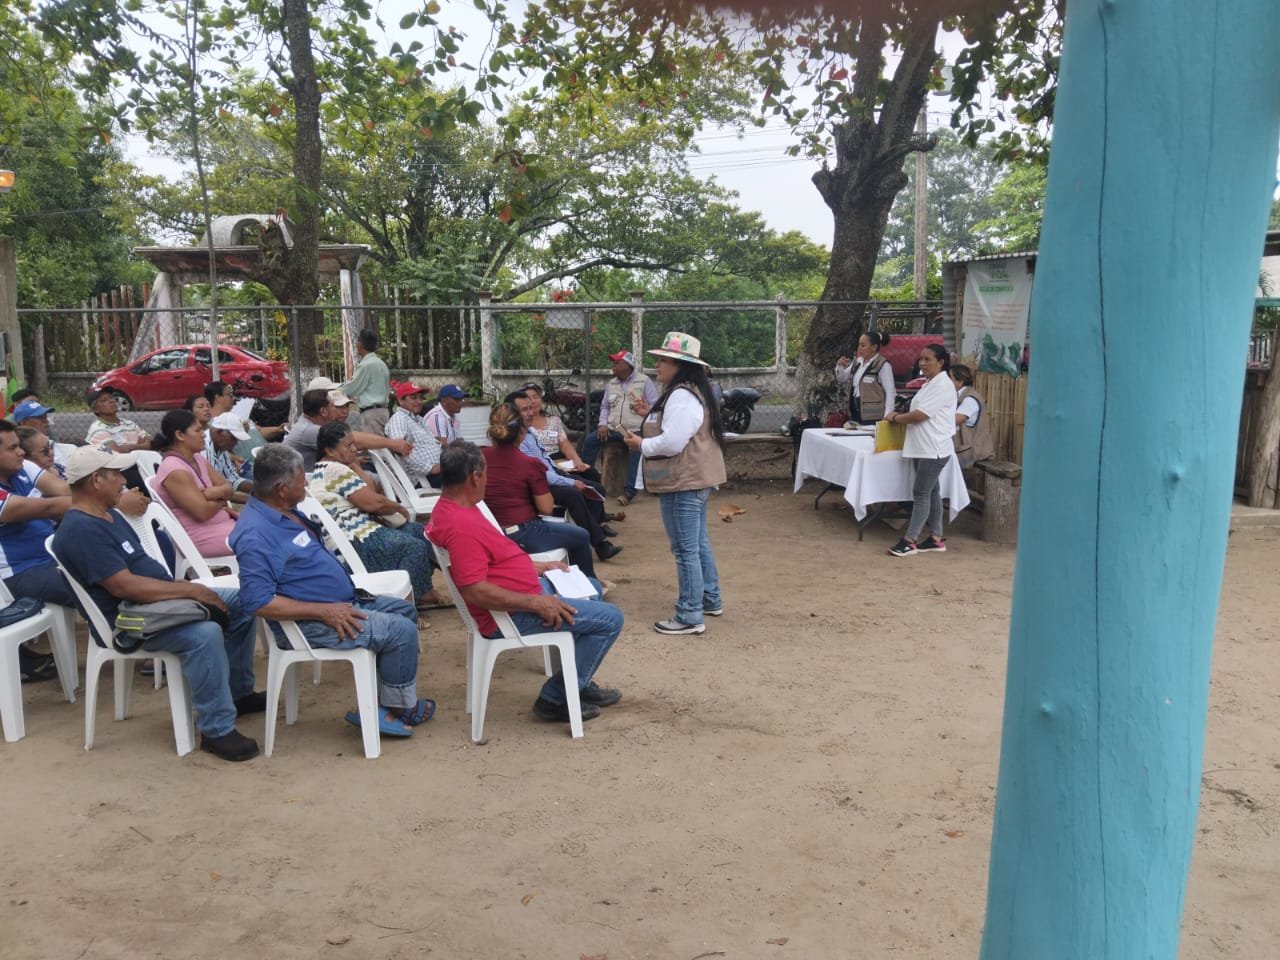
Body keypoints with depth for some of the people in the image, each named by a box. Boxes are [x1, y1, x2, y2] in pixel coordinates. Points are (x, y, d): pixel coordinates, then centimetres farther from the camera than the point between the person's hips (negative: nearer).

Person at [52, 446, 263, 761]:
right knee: (204, 634, -34)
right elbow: (124, 586, -27)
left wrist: (182, 586, 4)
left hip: (156, 601, 10)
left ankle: (239, 691, 18)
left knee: (240, 603, 7)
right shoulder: (81, 530, -20)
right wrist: (189, 589, -22)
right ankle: (217, 731, -23)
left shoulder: (108, 515, 13)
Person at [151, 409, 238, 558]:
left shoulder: (198, 459, 9)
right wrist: (221, 499, -2)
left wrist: (216, 492, -16)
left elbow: (228, 488, 6)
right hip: (202, 537, -8)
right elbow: (203, 512, -22)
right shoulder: (174, 470, -18)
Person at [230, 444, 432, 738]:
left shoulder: (285, 512, 8)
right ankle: (402, 708, 6)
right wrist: (323, 611, -25)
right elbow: (259, 603, -29)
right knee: (401, 631, -17)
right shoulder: (255, 536, -24)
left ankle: (376, 706, 12)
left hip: (341, 602, 11)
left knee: (405, 611, 16)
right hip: (309, 624, -11)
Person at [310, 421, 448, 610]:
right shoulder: (337, 470, -14)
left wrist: (356, 467, 4)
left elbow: (370, 494, 14)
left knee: (418, 531, 13)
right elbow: (373, 503, -18)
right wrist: (400, 508, 0)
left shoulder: (321, 470, 19)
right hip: (357, 541, -12)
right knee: (416, 547, -25)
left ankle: (424, 593, 15)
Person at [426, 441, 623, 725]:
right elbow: (474, 591, -32)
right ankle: (556, 699, 1)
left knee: (590, 587, 27)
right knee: (609, 618, -10)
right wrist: (535, 603, -27)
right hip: (512, 614, -12)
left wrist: (535, 566, 17)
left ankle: (580, 682, 31)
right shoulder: (460, 526, -28)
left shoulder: (452, 508, 6)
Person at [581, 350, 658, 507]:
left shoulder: (644, 382, 1)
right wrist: (603, 424, 2)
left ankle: (629, 491, -32)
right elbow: (605, 407, 18)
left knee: (635, 451, -32)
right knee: (590, 440, -13)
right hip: (613, 428, 5)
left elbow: (655, 406, -2)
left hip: (636, 430, -5)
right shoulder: (611, 384, 16)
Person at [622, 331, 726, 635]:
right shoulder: (688, 392, 13)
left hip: (684, 484, -11)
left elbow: (672, 442, -28)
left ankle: (690, 616, 2)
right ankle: (710, 599, 33)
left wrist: (640, 444, -13)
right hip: (692, 480, 11)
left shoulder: (681, 397, -21)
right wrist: (651, 415, 12)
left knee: (685, 549, -5)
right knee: (698, 543, 21)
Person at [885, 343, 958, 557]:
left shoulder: (943, 385, -15)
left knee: (921, 493, -7)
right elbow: (917, 412, 19)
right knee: (931, 492, 12)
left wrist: (894, 418, -6)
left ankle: (910, 540, -4)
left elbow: (920, 415, -20)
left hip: (933, 449, -10)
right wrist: (899, 416, 2)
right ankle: (936, 538, 18)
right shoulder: (929, 384, 17)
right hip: (923, 448, 10)